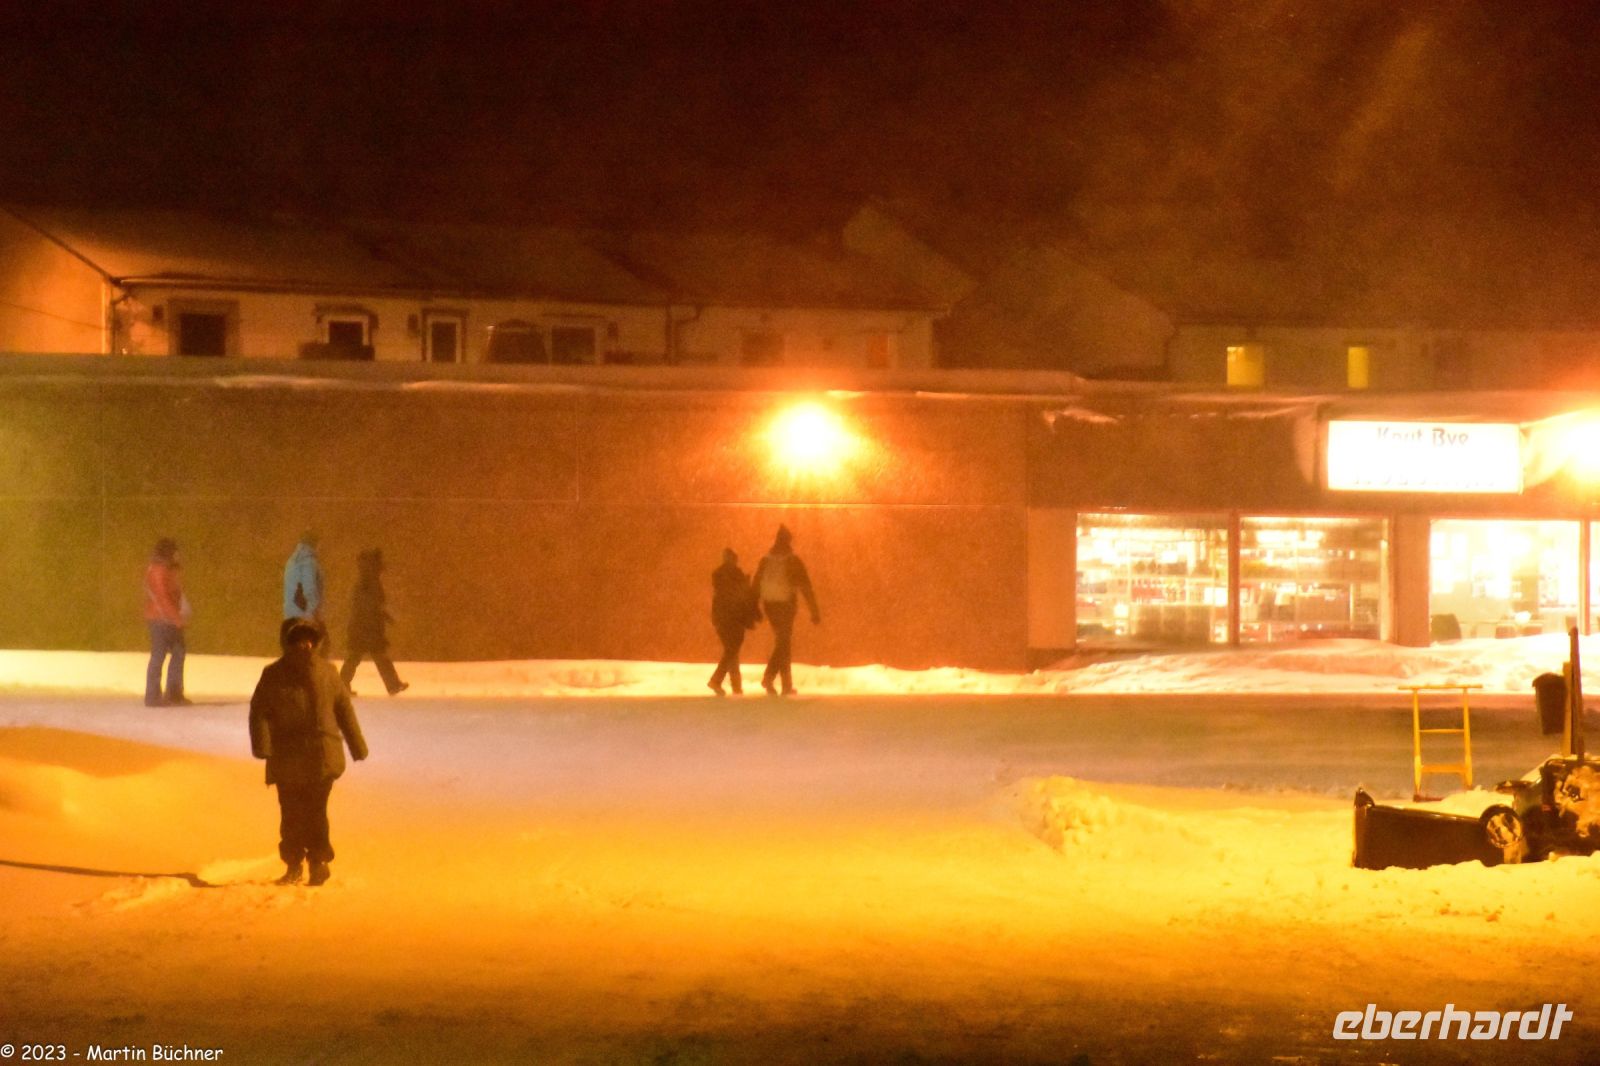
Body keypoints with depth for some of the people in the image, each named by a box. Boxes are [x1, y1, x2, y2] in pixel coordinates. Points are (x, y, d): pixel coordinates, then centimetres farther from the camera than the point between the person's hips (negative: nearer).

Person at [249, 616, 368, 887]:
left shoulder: (325, 671, 6)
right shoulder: (274, 675, 2)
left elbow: (344, 709, 13)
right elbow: (259, 712, -1)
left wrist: (357, 745, 15)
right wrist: (262, 745, -17)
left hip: (322, 759, 0)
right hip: (287, 760, 0)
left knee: (315, 813, -5)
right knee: (290, 814, 5)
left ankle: (319, 863, 7)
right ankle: (293, 865, 19)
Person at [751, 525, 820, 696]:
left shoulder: (766, 560, 6)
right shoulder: (793, 561, -6)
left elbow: (755, 586, 5)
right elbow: (806, 588, -7)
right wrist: (815, 612, -5)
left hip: (769, 605, 5)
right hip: (786, 605, -5)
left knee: (784, 642, 17)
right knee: (783, 644, -4)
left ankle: (787, 685, 12)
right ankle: (768, 678, -22)